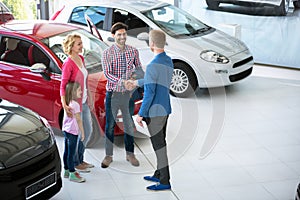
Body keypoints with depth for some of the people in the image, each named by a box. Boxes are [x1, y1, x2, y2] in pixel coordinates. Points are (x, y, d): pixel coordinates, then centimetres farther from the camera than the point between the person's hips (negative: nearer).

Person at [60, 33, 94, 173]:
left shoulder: (81, 59, 7)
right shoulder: (68, 63, -18)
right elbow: (63, 86, -21)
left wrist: (89, 96, 20)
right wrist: (64, 105, -30)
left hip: (83, 102, 9)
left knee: (88, 131, 17)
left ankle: (80, 160, 31)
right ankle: (75, 163, 16)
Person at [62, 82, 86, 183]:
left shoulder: (67, 103, 8)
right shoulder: (75, 104, -17)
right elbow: (78, 119, -14)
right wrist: (82, 132, -7)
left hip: (65, 130, 9)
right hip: (72, 131, -9)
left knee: (67, 151, 15)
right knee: (71, 153, -6)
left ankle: (66, 171, 24)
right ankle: (72, 174, -2)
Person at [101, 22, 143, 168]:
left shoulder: (133, 51, 2)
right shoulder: (107, 53, -7)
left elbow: (139, 68, 10)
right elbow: (107, 74, -14)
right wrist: (122, 82, -30)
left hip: (128, 93, 2)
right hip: (113, 93, -2)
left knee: (129, 124, 11)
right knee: (110, 125, 7)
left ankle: (130, 154, 25)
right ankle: (108, 155, 19)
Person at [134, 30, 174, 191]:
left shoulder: (153, 66, -21)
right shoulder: (169, 61, 7)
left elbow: (149, 93, -21)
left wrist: (140, 114, -13)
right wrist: (137, 82, 37)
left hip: (154, 112, -9)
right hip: (165, 109, 9)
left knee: (159, 146, -3)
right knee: (161, 143, 18)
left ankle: (165, 182, 2)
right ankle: (159, 174, 30)